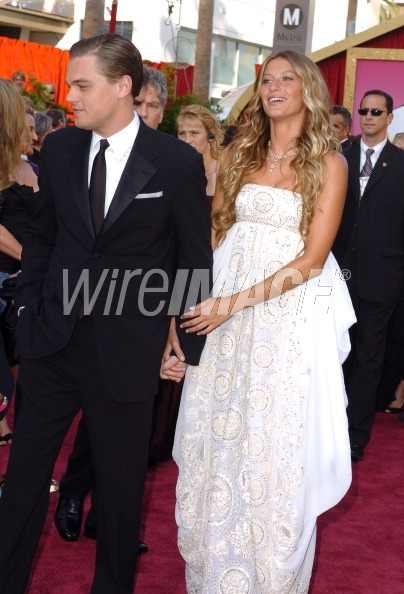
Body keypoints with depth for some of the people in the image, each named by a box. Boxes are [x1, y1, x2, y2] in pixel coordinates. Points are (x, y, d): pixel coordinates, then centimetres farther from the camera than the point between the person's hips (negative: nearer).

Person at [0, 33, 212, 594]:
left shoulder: (178, 162, -10)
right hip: (50, 339, 3)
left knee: (120, 482, 12)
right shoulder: (58, 148, 1)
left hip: (127, 350, -3)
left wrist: (189, 347, -1)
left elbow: (196, 259, -3)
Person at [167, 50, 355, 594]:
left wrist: (239, 301, -17)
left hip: (291, 312, -3)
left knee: (274, 449, 3)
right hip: (224, 308, 4)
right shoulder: (239, 154, 9)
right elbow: (214, 232, 10)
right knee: (216, 440, 8)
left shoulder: (328, 162, -2)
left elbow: (312, 258, -9)